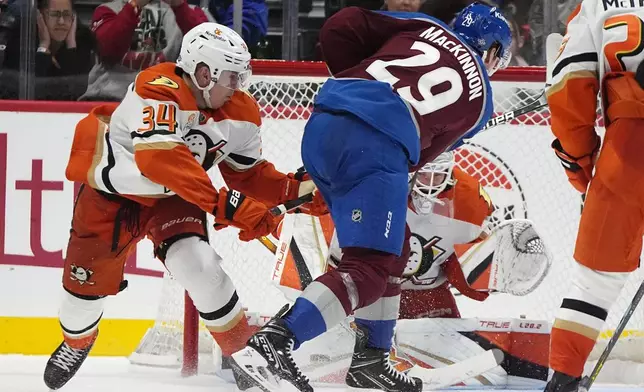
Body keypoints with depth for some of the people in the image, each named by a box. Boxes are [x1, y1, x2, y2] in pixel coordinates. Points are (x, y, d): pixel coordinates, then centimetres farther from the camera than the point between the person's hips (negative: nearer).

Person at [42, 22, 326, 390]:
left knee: (199, 266, -22)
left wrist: (296, 189, -18)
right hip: (112, 191, -3)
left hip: (172, 197, 3)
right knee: (88, 279, 7)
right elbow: (161, 158, -47)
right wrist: (222, 203, -52)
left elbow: (249, 173, 1)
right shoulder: (159, 90, -34)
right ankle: (76, 342, 41)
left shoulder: (241, 113, -12)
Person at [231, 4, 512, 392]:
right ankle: (272, 345, -24)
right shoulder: (481, 98, 22)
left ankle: (372, 359, 27)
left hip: (323, 122, 6)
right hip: (378, 142, -6)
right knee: (369, 269, -6)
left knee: (392, 247, 23)